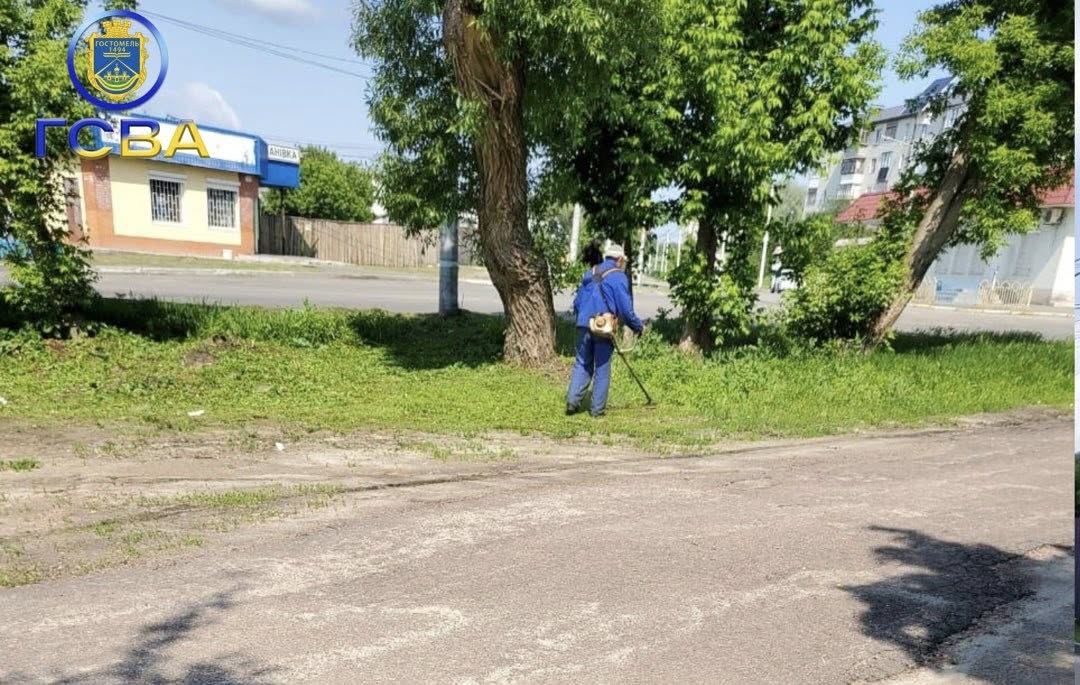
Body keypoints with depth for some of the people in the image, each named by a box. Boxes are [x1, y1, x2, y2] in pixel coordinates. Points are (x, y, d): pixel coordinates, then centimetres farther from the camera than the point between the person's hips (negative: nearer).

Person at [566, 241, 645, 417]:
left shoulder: (590, 273, 14)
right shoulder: (618, 277, -6)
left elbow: (577, 301, 18)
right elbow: (625, 308, -9)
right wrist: (639, 327, 4)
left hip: (584, 326, 5)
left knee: (581, 364, 11)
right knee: (602, 369, 5)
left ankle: (573, 400, 0)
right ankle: (597, 408, 9)